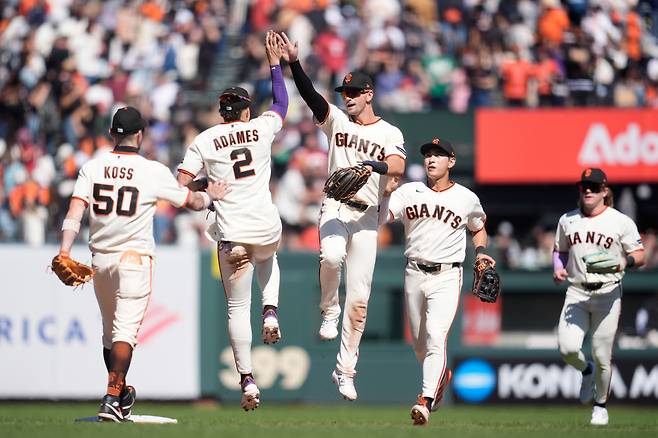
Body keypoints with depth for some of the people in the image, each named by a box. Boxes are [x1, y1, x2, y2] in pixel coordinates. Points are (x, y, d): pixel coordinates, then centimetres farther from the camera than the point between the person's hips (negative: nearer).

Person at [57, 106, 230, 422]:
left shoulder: (92, 168, 0)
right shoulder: (154, 172, -7)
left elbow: (75, 212, -11)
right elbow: (194, 203, 3)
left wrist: (64, 253, -17)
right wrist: (211, 195, 24)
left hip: (100, 260, 4)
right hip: (135, 258, -4)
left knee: (110, 330, 17)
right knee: (125, 329, -9)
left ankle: (121, 395, 29)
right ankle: (113, 397, -25)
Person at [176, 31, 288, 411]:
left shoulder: (204, 140, 1)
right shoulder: (261, 129, 4)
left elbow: (181, 184, -5)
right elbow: (282, 103, 24)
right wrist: (275, 63, 32)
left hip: (231, 232, -2)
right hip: (267, 228, 2)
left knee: (238, 307, 3)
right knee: (268, 258, 39)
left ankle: (248, 380, -7)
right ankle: (271, 312, 14)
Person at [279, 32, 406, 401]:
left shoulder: (390, 134, 5)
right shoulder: (337, 120, 9)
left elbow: (398, 166, -15)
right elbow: (311, 96, -8)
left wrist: (374, 165, -36)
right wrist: (295, 63, -25)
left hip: (368, 217, 0)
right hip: (336, 207, 0)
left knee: (359, 298, 0)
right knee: (332, 256, -35)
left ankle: (345, 371, 11)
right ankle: (329, 312, -6)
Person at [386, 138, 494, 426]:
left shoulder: (467, 198, 2)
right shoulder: (409, 192, 2)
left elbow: (478, 228, 21)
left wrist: (480, 251, 2)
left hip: (446, 276, -3)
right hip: (414, 274, 3)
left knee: (435, 337, -20)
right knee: (419, 342, 15)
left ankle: (426, 402, -27)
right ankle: (441, 377, 46)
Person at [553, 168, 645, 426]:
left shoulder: (621, 221, -1)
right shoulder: (567, 220, 10)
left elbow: (640, 256, 0)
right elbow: (560, 250, 23)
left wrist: (625, 262, -22)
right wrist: (558, 268, 2)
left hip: (607, 293, -3)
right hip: (576, 293, 3)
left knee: (602, 356, -2)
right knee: (568, 348, -15)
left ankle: (600, 405, 20)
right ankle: (587, 371, 20)